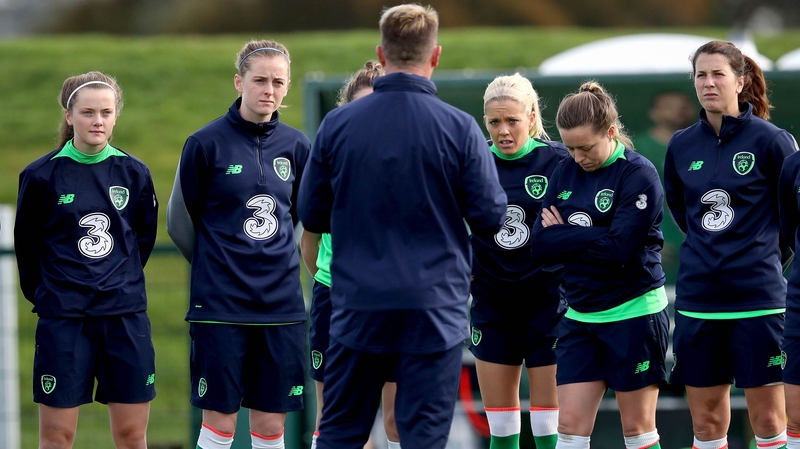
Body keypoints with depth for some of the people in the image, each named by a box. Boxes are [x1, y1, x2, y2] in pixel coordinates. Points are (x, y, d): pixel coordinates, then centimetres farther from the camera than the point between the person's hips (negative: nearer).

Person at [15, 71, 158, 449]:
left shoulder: (134, 173, 3)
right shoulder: (42, 176, -5)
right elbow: (26, 245, 6)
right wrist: (44, 294, 10)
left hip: (126, 315, 3)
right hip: (63, 319, -2)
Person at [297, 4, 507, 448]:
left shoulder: (337, 125, -1)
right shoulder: (458, 128, -8)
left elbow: (311, 215, 6)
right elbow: (491, 218, -4)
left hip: (357, 309, 2)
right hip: (433, 312, -2)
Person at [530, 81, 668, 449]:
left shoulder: (638, 175, -11)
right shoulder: (564, 173, 7)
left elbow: (619, 248, -22)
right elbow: (540, 245, 0)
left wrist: (565, 235, -11)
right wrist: (590, 239, -13)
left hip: (634, 313, -5)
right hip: (580, 316, 6)